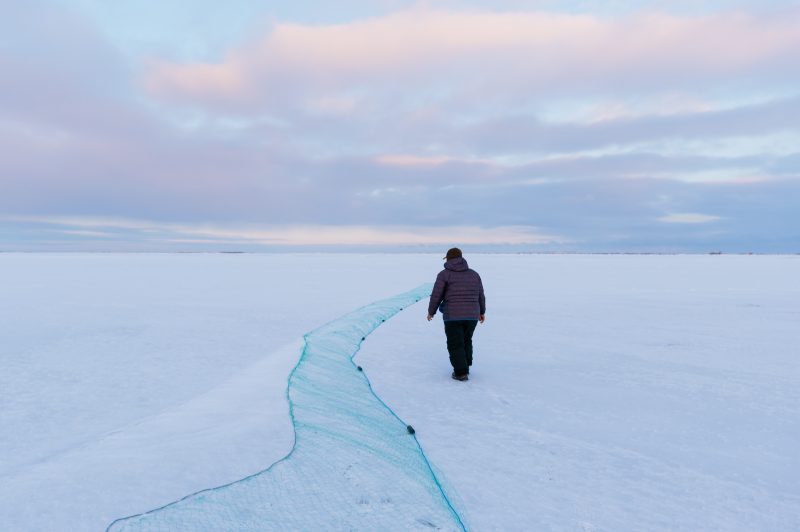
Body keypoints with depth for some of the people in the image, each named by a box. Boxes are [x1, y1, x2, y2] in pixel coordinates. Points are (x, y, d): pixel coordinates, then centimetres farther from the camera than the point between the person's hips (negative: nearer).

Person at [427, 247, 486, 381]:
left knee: (455, 345, 6)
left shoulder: (444, 274, -4)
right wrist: (482, 311, 28)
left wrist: (431, 312, 10)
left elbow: (436, 296, -5)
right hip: (472, 315, 5)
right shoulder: (474, 274, 9)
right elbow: (481, 296, 14)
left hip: (453, 316, -4)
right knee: (466, 341, 21)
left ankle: (461, 373, 3)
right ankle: (465, 367, 29)